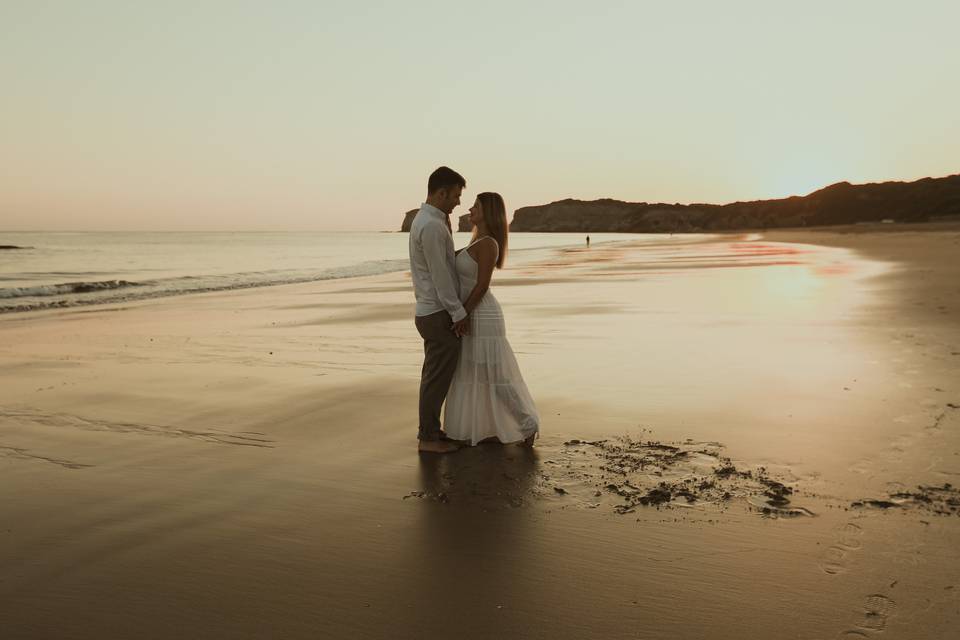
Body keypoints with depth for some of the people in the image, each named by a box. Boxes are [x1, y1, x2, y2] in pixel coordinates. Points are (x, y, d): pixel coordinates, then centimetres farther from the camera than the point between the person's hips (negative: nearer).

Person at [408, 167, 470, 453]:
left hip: (430, 311, 10)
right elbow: (440, 275, -20)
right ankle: (428, 437, 8)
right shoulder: (432, 226, -20)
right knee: (438, 377, -1)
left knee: (435, 376, 17)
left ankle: (430, 430, 26)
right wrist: (459, 312, -16)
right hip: (440, 314, -10)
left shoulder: (424, 219, 13)